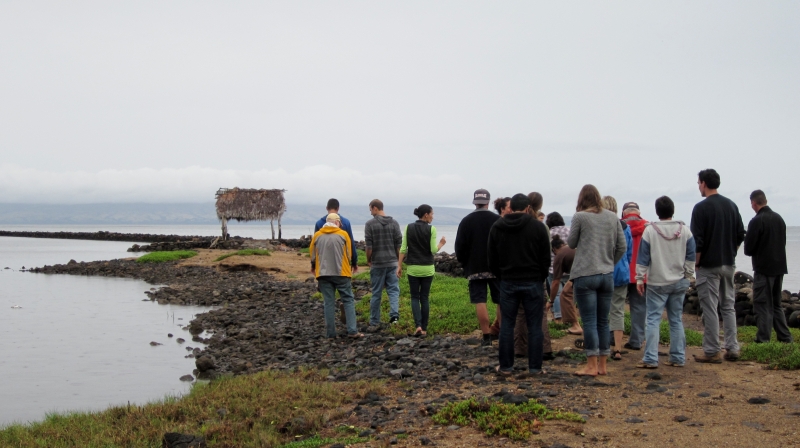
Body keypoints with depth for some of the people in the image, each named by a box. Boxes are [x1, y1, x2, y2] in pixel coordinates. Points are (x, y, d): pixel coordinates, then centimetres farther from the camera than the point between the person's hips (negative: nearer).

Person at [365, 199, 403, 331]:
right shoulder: (394, 223, 3)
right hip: (392, 262, 2)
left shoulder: (370, 224, -7)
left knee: (376, 293, 5)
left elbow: (369, 246, -9)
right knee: (393, 289, 7)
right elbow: (399, 244, 3)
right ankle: (394, 314, -16)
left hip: (377, 263, -2)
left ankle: (374, 323, 11)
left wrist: (368, 260, 6)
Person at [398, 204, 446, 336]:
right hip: (427, 268, -1)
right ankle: (424, 328, 10)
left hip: (412, 268, 1)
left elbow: (403, 249, -3)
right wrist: (441, 244, 10)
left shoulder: (409, 228, -1)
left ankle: (418, 325, -10)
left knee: (415, 297, 8)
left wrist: (399, 266, 2)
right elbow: (433, 250, -9)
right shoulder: (431, 229, -8)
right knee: (424, 298, 10)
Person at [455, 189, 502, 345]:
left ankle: (487, 337, -3)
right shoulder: (498, 220, -2)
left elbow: (459, 246, 0)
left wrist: (465, 264, 13)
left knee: (480, 302, 0)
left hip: (475, 268, 0)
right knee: (501, 302, 11)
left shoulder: (466, 221, -1)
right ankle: (499, 331, 12)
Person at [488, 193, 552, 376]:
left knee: (507, 325, 6)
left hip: (508, 283, 2)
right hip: (533, 283, -2)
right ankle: (535, 367, 5)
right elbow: (546, 259, -2)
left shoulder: (497, 227, 4)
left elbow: (492, 260, 7)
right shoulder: (538, 227, -4)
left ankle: (505, 367, 8)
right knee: (534, 326, 3)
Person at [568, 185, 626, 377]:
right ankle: (602, 365, 16)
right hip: (607, 275, 5)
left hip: (585, 275, -4)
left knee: (589, 322, -1)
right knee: (603, 321, 11)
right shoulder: (612, 217, 6)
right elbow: (622, 247, 7)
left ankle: (592, 366, -1)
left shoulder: (580, 217, -7)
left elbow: (571, 244, 2)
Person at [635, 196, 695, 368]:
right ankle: (678, 358, 13)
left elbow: (643, 257, -6)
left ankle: (651, 358, -7)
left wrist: (639, 278, -1)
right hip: (679, 282, 3)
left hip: (657, 283, -3)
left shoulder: (650, 231, -9)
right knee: (676, 320, 11)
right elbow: (691, 257, 5)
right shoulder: (685, 231, 1)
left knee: (653, 319, -2)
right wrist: (688, 276, 13)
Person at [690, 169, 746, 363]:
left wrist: (696, 263, -5)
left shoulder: (701, 207, -13)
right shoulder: (731, 205, 8)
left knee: (710, 308, -2)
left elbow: (697, 240, -16)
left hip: (709, 265, -6)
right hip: (728, 265, 7)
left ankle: (712, 352, 1)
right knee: (728, 306, 13)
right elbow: (740, 235, 11)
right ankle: (732, 348, 13)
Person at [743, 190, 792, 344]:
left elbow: (748, 248, -13)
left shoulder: (756, 221, -16)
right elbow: (782, 243, 14)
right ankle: (785, 337, 16)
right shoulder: (779, 219, 7)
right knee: (775, 304, 17)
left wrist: (750, 251, 8)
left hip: (764, 268, -7)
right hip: (780, 267, 7)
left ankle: (763, 339, -3)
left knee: (762, 304, -1)